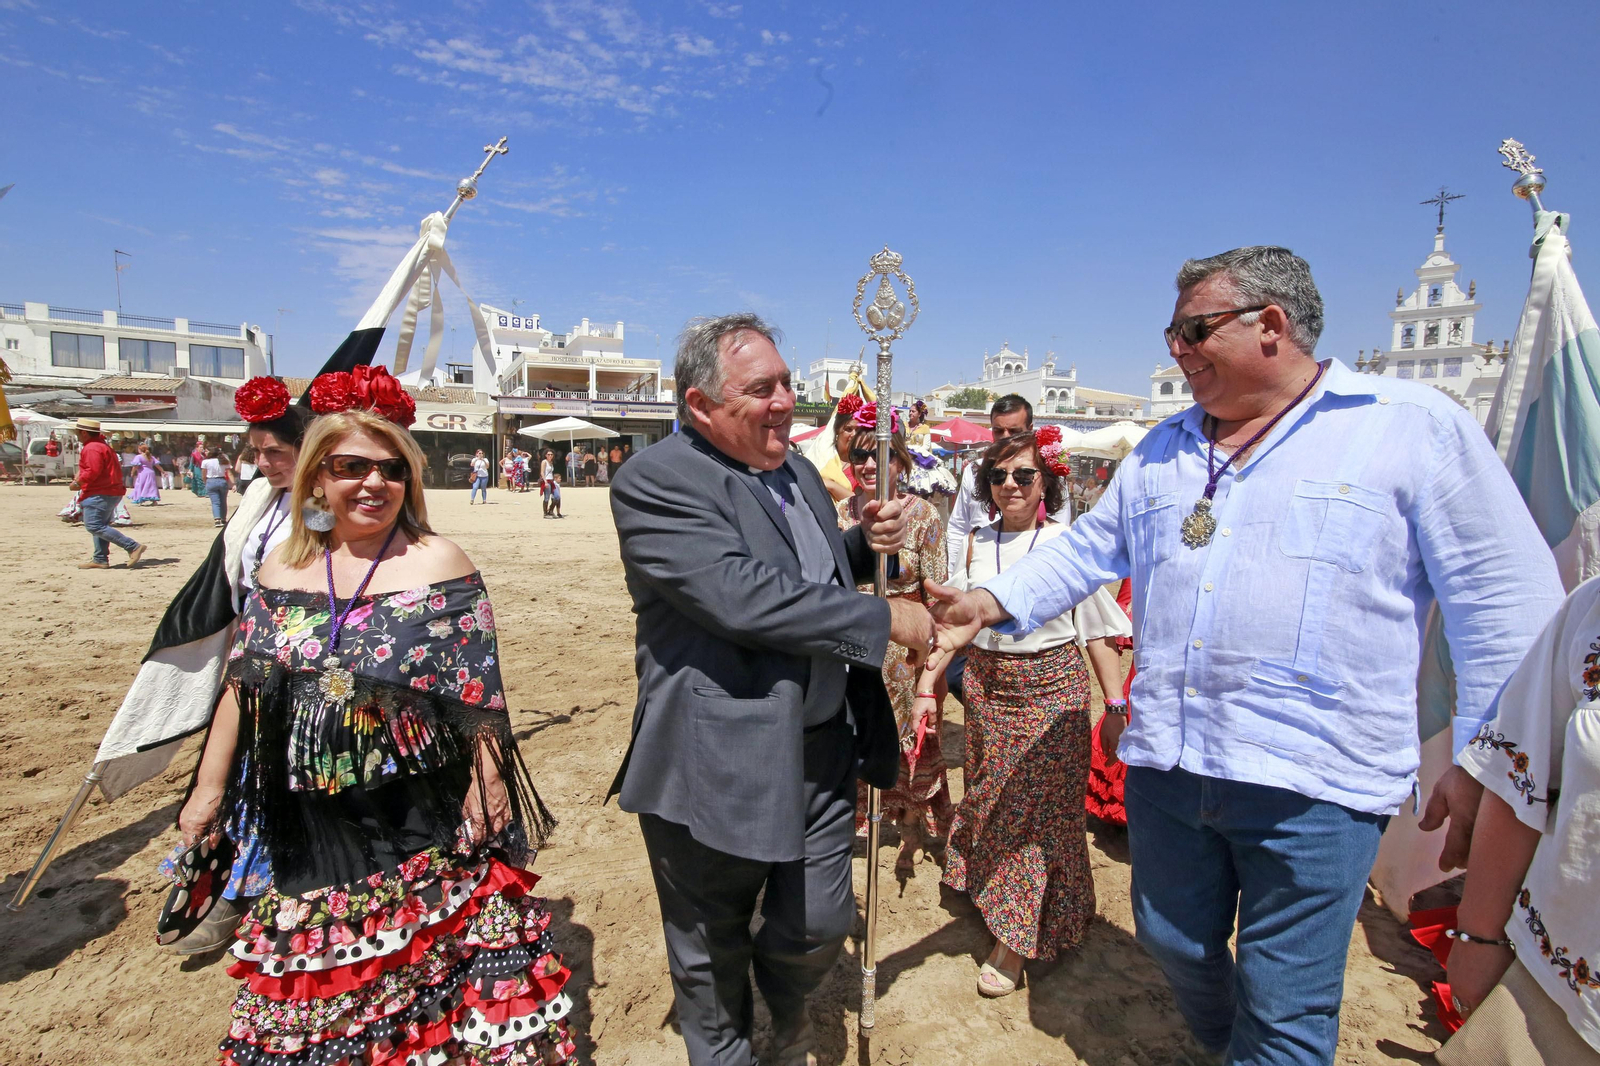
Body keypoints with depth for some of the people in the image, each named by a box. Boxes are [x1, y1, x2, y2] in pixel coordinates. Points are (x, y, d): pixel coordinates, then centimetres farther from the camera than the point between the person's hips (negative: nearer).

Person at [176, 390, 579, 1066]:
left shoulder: (438, 564, -9)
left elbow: (479, 691, -10)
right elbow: (244, 685, 8)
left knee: (426, 957, 11)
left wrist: (487, 786, -13)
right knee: (319, 995, 18)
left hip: (422, 814, -3)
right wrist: (209, 788, 8)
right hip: (312, 816, 4)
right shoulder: (284, 567, 3)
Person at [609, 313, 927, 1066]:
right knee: (711, 957, 17)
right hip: (719, 766, -6)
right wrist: (885, 620, -23)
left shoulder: (796, 469, 8)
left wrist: (864, 543, -3)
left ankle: (784, 997, 52)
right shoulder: (655, 482, -18)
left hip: (822, 750, 6)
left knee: (822, 923, 18)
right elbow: (741, 596, -29)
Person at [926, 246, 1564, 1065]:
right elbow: (1087, 549, 13)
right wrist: (990, 604, -1)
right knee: (1175, 945, 22)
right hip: (1165, 759, 6)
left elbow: (1508, 598, -3)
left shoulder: (1415, 425, -4)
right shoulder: (1165, 449, 11)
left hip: (1314, 781, -5)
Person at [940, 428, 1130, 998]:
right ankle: (991, 895, 39)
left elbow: (1098, 632, -4)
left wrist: (1116, 704, -8)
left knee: (1040, 804, 0)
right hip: (987, 687, 4)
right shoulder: (976, 543, 3)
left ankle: (1015, 943, 13)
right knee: (989, 797, 14)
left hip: (1053, 689, -3)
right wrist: (928, 688, 2)